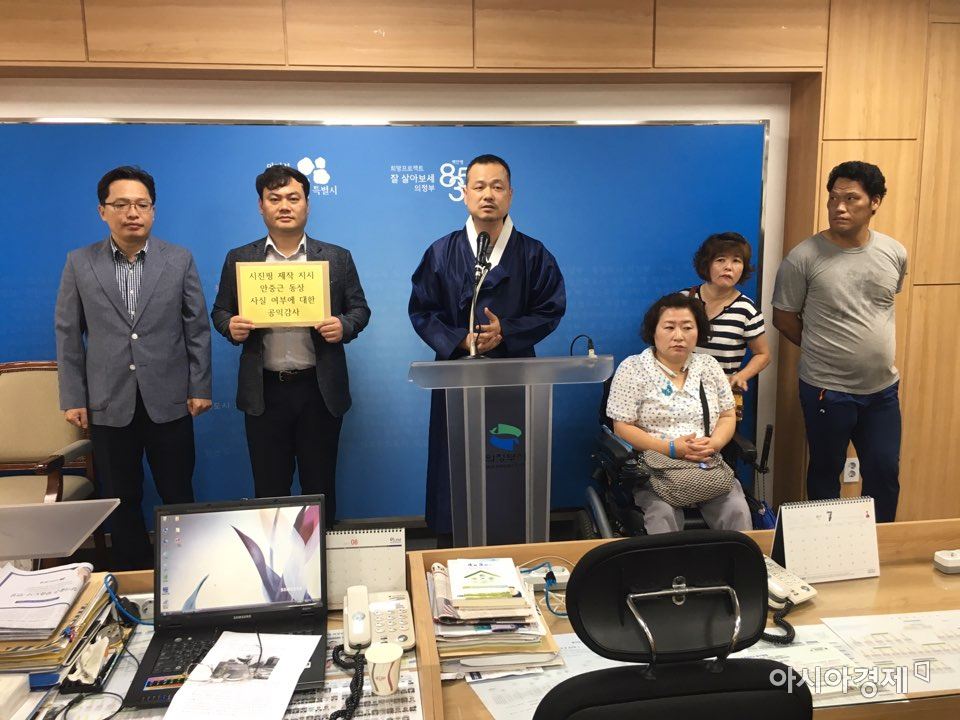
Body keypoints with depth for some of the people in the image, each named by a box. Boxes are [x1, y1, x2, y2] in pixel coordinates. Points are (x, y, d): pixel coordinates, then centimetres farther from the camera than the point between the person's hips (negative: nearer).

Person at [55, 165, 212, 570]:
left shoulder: (180, 260, 1)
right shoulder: (79, 264, 3)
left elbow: (197, 328, 2)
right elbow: (68, 334, 4)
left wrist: (200, 388, -1)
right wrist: (72, 398, 1)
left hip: (169, 401, -1)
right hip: (109, 404, 1)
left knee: (178, 495, 9)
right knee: (121, 501, 11)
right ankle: (133, 577, 27)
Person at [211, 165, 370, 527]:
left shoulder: (337, 258, 4)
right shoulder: (238, 259, 6)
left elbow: (359, 308, 7)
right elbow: (220, 311, 11)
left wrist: (344, 326, -14)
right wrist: (231, 326, -12)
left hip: (320, 390, 0)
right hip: (264, 392, 1)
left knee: (320, 486, 11)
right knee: (269, 488, 11)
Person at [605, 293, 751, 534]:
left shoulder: (709, 366, 13)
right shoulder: (632, 369, -1)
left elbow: (727, 416, 15)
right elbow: (622, 427, -6)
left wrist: (715, 443, -8)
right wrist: (671, 448, -15)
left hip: (709, 467, 4)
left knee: (737, 511, -21)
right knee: (663, 514, -31)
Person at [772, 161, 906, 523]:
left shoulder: (895, 253, -1)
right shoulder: (804, 257, -14)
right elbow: (783, 318, -5)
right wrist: (823, 349, 3)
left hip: (883, 388, 4)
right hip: (827, 390, -4)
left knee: (885, 473, 13)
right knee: (826, 472, 13)